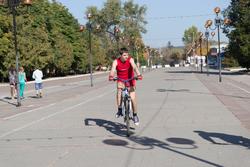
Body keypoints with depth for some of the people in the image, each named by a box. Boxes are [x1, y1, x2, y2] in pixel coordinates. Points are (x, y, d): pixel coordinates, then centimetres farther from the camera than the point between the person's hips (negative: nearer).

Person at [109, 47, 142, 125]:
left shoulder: (130, 60, -17)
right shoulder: (116, 62, -15)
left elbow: (134, 67, -33)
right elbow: (113, 69, -31)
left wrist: (138, 74, -52)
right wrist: (111, 76, -53)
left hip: (130, 80, -1)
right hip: (121, 80, 1)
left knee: (132, 98, -7)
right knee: (119, 90, -31)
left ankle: (135, 115, 15)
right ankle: (119, 110, -17)